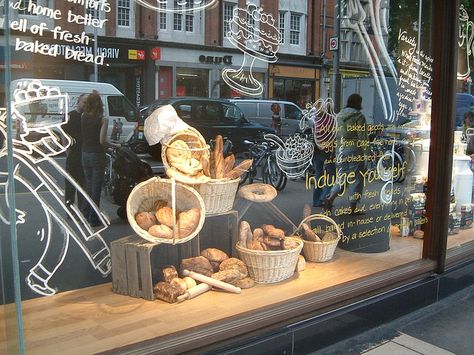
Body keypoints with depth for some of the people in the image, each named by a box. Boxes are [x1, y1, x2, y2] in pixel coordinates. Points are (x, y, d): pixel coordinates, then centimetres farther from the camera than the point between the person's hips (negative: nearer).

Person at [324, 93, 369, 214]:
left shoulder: (339, 115, 10)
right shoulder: (359, 117, -9)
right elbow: (363, 137, -12)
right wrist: (366, 152, -6)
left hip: (340, 150, 6)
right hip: (354, 151, -6)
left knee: (341, 177, 14)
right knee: (355, 179, 3)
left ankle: (330, 198, -5)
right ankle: (353, 208, 7)